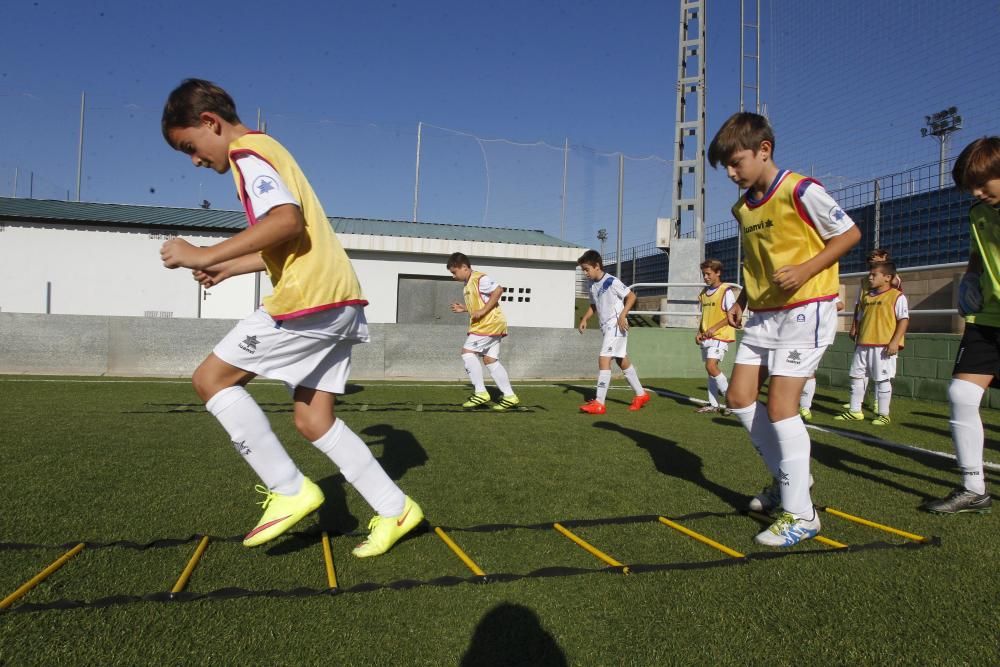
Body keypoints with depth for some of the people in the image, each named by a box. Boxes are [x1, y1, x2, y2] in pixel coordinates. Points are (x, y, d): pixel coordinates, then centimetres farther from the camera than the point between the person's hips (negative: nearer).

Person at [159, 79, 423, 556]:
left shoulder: (247, 151, -2)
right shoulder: (267, 152, 27)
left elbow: (287, 219, -21)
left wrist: (207, 255, -19)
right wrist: (228, 268, 25)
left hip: (310, 297, -10)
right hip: (337, 299, 10)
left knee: (211, 378, -1)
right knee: (314, 421, 10)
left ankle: (289, 490, -1)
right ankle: (395, 510, 13)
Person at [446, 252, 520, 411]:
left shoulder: (479, 278, -12)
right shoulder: (468, 285, 18)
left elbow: (498, 290, -22)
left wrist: (482, 311, -22)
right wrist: (464, 308, 12)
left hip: (489, 324, -10)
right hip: (487, 325, 10)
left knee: (467, 352, -11)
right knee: (490, 360, 7)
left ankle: (481, 393, -9)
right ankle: (510, 397, 7)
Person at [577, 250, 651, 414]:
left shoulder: (612, 282, -16)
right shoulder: (592, 286, 8)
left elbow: (631, 296, -11)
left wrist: (622, 316, -20)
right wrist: (584, 319, 6)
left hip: (617, 327, -9)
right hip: (606, 327, 9)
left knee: (603, 359, -15)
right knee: (622, 361, 16)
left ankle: (599, 403, -15)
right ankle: (641, 394, 31)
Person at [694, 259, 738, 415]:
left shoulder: (726, 291, -8)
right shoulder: (704, 293, 14)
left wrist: (714, 328, -19)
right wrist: (699, 332, 8)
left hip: (720, 336, -7)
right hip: (706, 337, 7)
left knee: (711, 366, -19)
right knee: (710, 369, 9)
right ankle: (713, 404, 15)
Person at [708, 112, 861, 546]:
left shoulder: (799, 191, -13)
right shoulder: (742, 208, 10)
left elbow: (849, 234, -10)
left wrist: (805, 270, -22)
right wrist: (741, 301, 8)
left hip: (805, 310, -8)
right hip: (763, 314, 8)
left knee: (779, 405, -12)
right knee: (739, 398, 5)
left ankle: (800, 514, 1)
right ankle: (787, 476, 23)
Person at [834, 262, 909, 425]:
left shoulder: (897, 296, -6)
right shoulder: (866, 297, 14)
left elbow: (904, 320, -11)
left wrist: (894, 341, -19)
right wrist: (858, 340, 19)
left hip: (884, 346, -7)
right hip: (863, 345, 7)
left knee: (882, 379, 0)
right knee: (856, 376, 9)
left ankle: (883, 414, 11)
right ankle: (855, 411, 19)